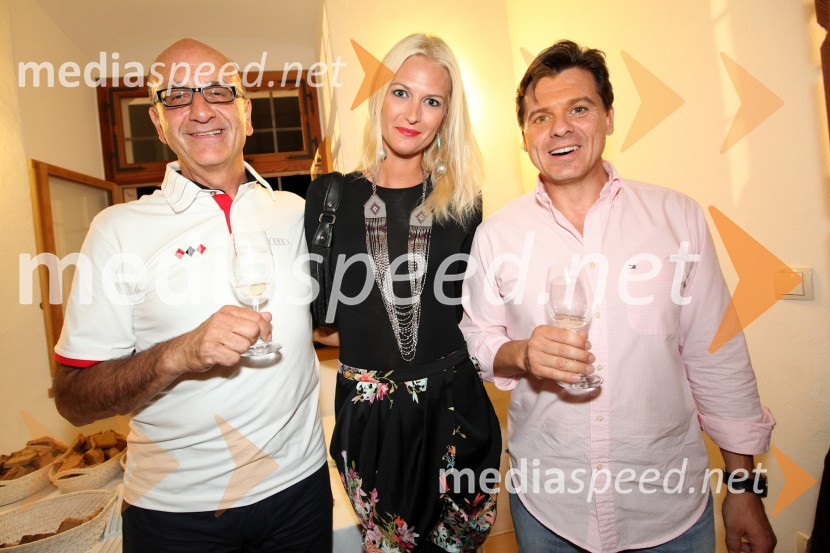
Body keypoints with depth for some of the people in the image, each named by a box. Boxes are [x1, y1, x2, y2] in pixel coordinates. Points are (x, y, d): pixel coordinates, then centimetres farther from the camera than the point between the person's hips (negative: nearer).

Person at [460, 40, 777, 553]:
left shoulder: (679, 216, -5)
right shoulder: (496, 234, -5)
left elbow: (717, 357, -1)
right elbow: (477, 338, 2)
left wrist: (744, 488, 3)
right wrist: (521, 354, -20)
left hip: (671, 498, 1)